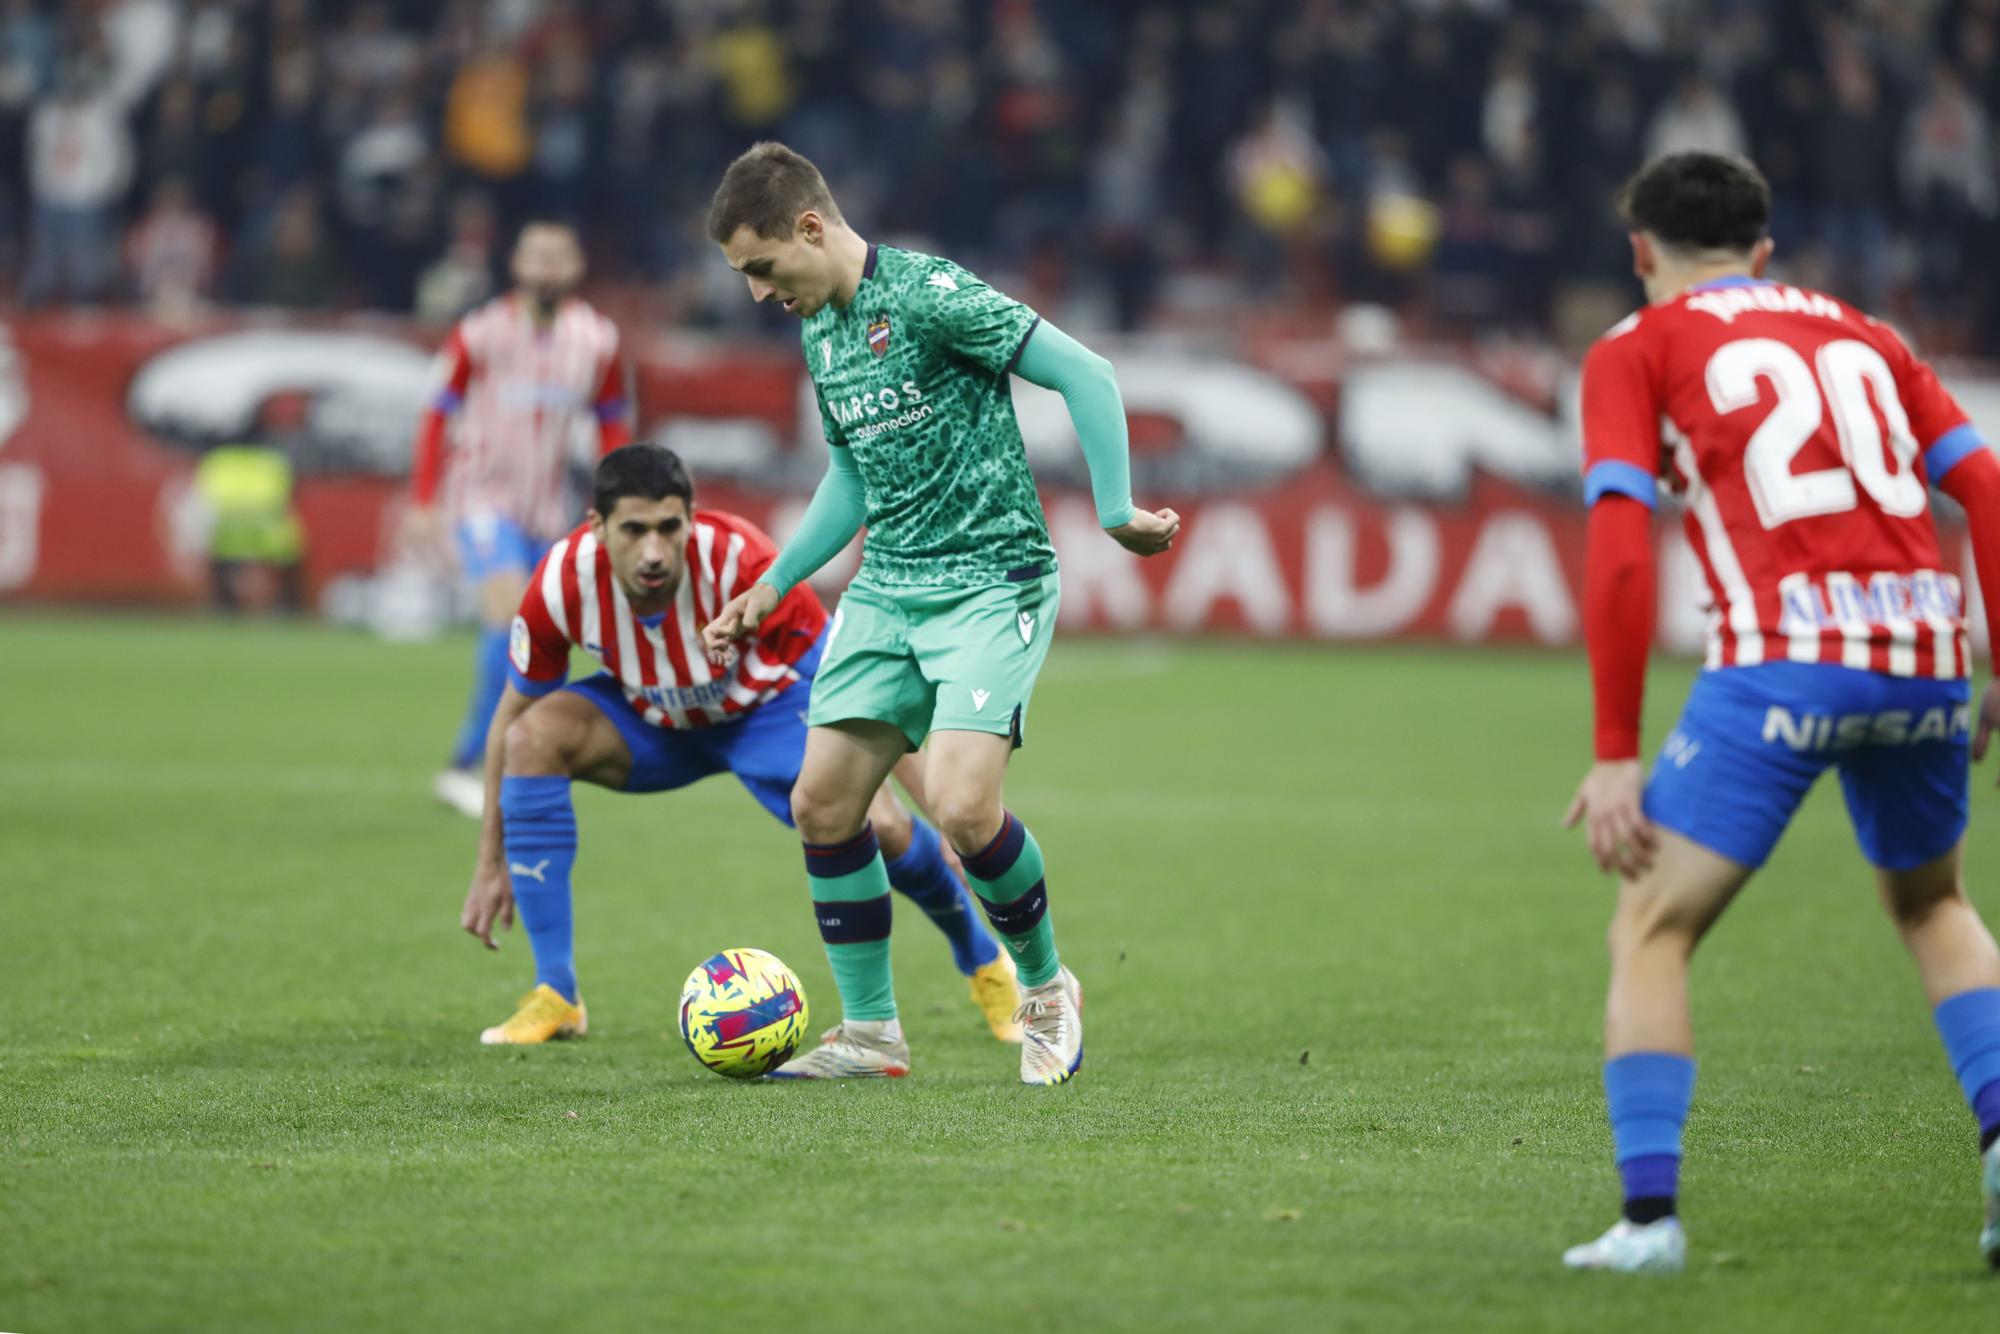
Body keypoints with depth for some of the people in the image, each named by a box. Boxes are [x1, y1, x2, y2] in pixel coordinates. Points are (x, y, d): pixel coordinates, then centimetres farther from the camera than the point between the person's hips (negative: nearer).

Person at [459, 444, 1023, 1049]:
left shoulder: (741, 563, -36)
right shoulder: (562, 582, -28)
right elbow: (514, 711, -10)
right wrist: (490, 865, -7)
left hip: (765, 708, -3)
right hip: (650, 718, 3)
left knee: (876, 824, -27)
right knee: (531, 738, -27)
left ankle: (985, 964, 7)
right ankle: (555, 997, -18)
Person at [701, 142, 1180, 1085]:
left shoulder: (928, 295, -15)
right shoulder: (820, 332, 12)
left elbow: (1085, 376, -15)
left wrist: (1116, 511, -18)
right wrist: (771, 589, 23)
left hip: (991, 583, -8)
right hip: (884, 590, 8)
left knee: (961, 805, -20)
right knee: (821, 803, 0)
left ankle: (1045, 988, 7)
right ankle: (871, 1032, 13)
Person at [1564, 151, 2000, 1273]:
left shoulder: (1636, 351, 11)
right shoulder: (1860, 337, 24)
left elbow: (1620, 553, -2)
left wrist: (1615, 754, -2)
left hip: (1782, 657, -4)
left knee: (1652, 931, 6)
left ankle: (1650, 1214, -6)